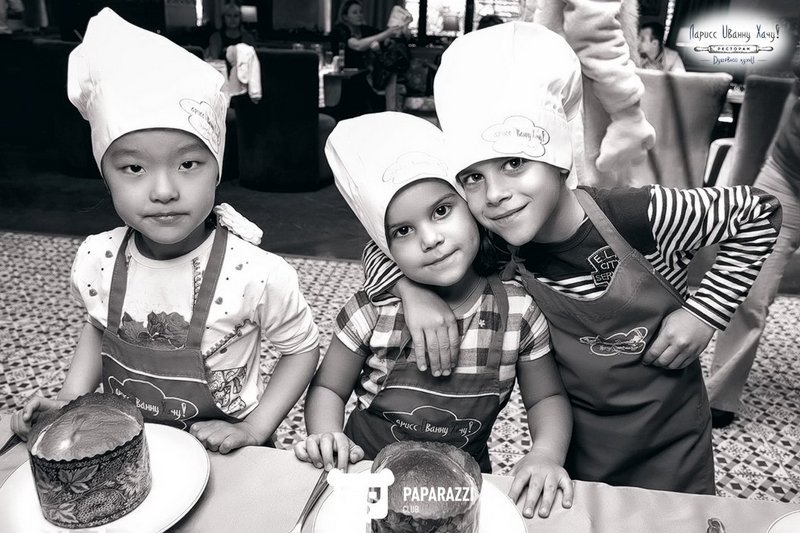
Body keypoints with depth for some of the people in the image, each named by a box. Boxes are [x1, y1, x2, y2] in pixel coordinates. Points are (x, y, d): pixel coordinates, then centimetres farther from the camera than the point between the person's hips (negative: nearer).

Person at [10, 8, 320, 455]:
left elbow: (303, 347, -9)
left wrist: (253, 430, -15)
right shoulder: (97, 261, -11)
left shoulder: (257, 275, -25)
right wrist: (70, 400, -2)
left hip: (219, 455, -2)